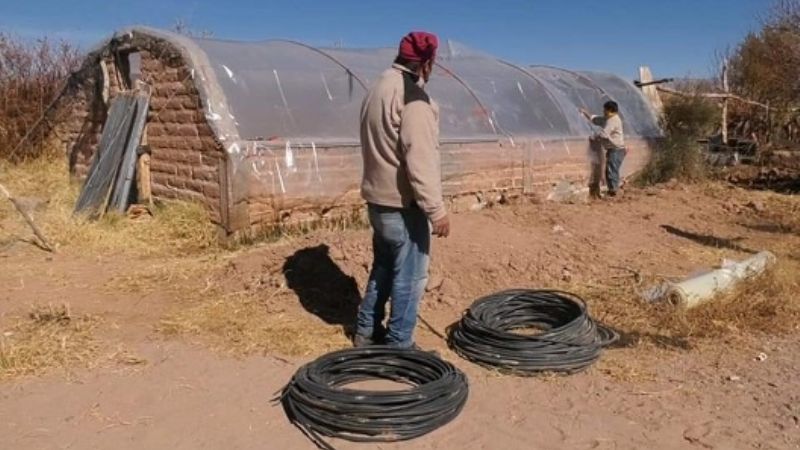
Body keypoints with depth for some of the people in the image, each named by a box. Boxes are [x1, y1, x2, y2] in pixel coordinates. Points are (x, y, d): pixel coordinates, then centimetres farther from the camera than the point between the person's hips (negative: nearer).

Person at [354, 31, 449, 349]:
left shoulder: (379, 89, 12)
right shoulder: (413, 97, -19)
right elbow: (420, 162, -25)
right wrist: (436, 210, -20)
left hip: (378, 199, 10)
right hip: (403, 205, -10)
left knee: (383, 267, 21)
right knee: (409, 277, 2)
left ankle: (366, 332, 32)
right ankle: (399, 345, 13)